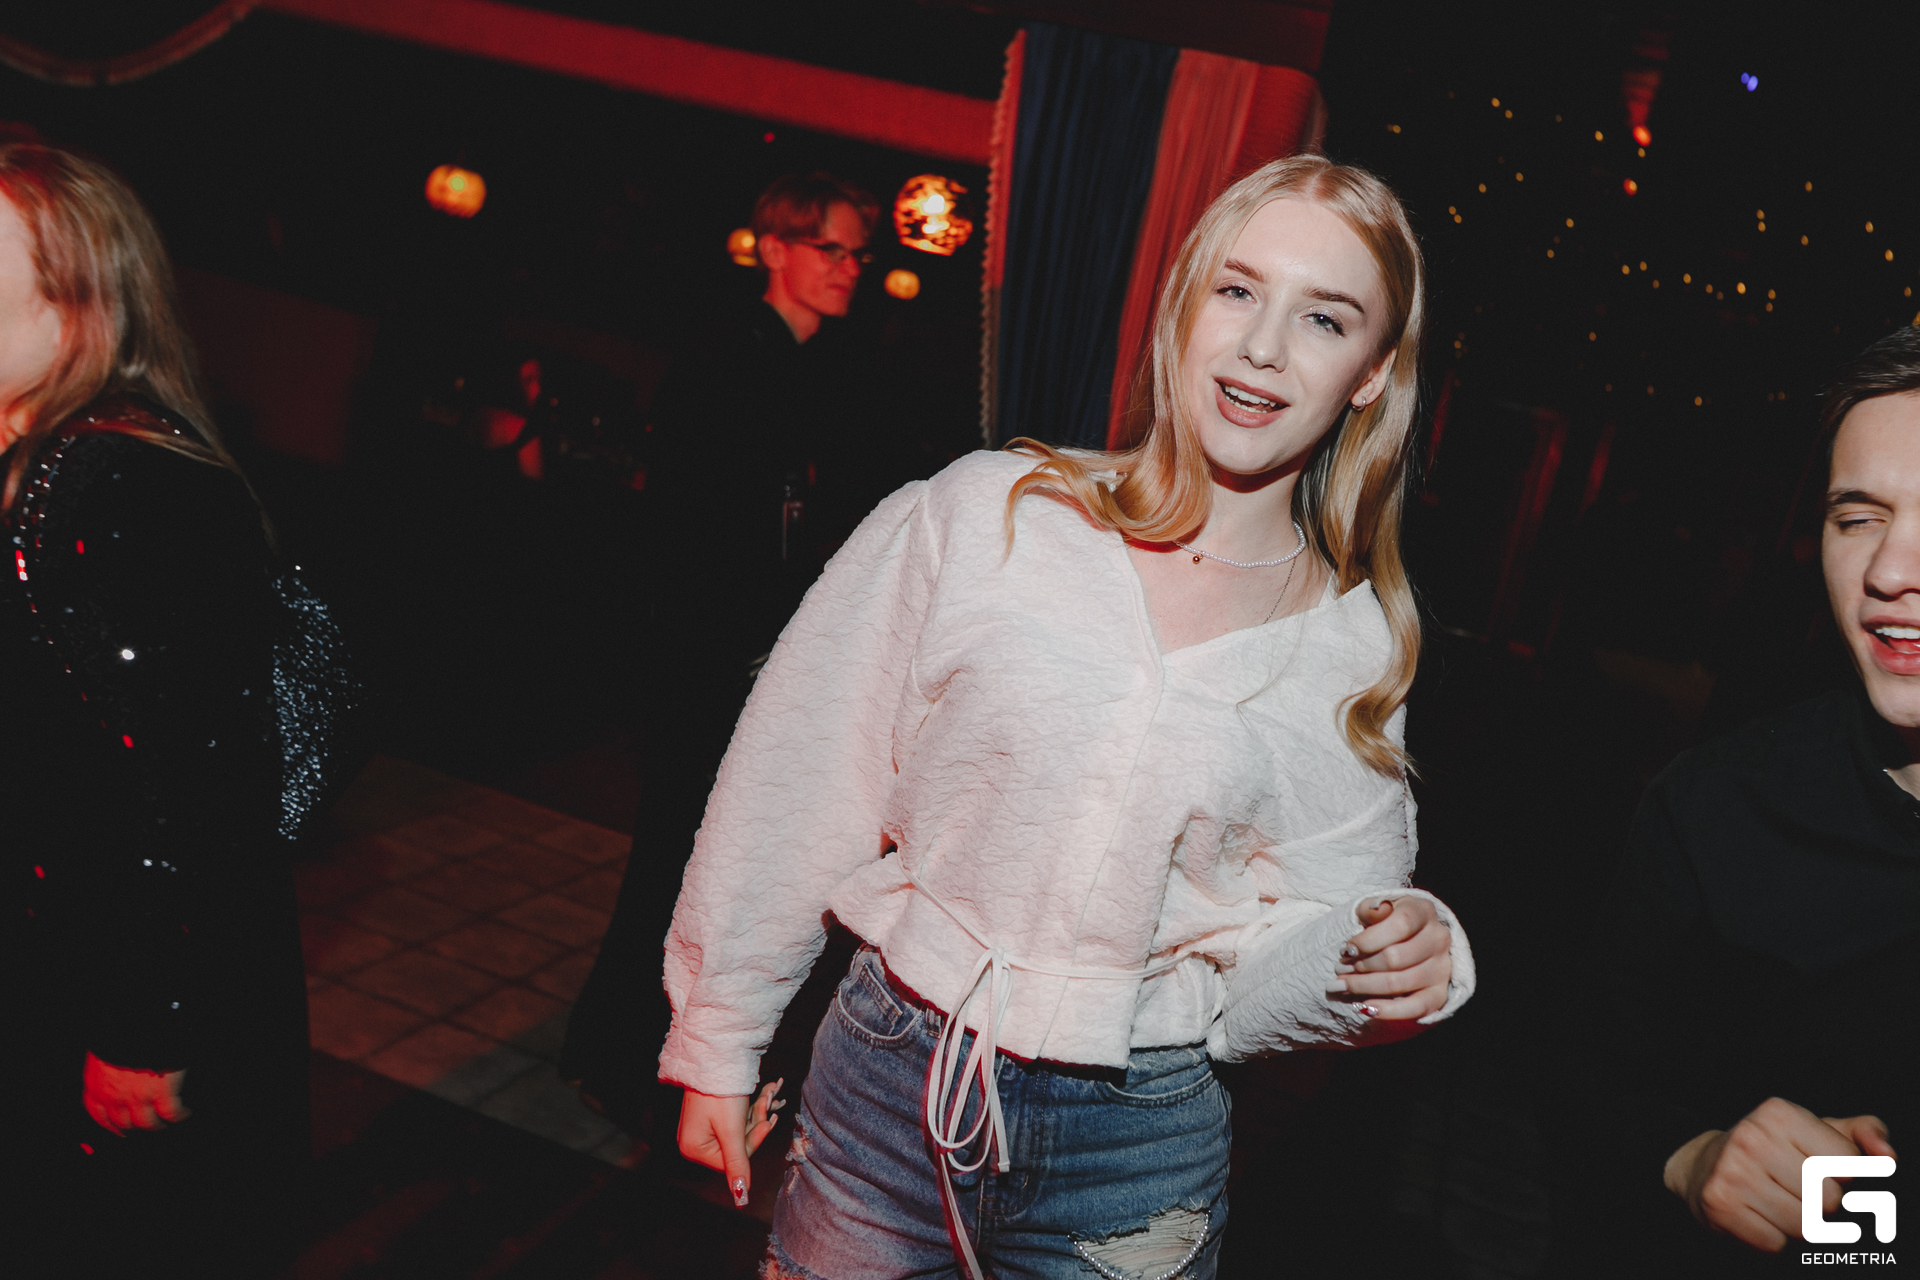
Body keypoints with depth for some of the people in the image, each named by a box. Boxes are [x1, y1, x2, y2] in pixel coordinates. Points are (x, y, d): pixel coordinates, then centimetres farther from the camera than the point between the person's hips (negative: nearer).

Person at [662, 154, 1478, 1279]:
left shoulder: (1357, 647, -2)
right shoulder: (986, 514, -9)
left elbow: (1313, 931, 6)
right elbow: (800, 788, -4)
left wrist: (1402, 958, -16)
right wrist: (719, 1044, 1)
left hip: (1133, 1152, 2)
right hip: (887, 1086, -1)